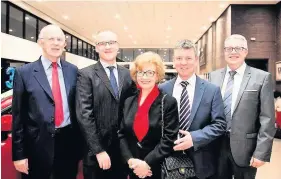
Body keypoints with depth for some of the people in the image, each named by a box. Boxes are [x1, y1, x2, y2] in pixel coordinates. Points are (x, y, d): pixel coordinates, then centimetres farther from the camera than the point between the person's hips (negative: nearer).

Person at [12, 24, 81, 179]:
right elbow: (18, 115, -3)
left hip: (69, 142, 3)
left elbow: (77, 107, 8)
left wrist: (80, 141, 8)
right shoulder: (24, 72, -4)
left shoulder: (73, 70, 5)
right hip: (38, 144, -2)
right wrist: (19, 154, -4)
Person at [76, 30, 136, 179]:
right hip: (96, 151, -3)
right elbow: (84, 115, -13)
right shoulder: (86, 75, -7)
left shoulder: (128, 75, 6)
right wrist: (99, 150, -17)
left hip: (123, 149, 4)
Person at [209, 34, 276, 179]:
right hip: (216, 146, 3)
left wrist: (261, 153, -12)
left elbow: (267, 120, -8)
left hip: (244, 148, -3)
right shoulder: (214, 76, 4)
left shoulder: (262, 78, -6)